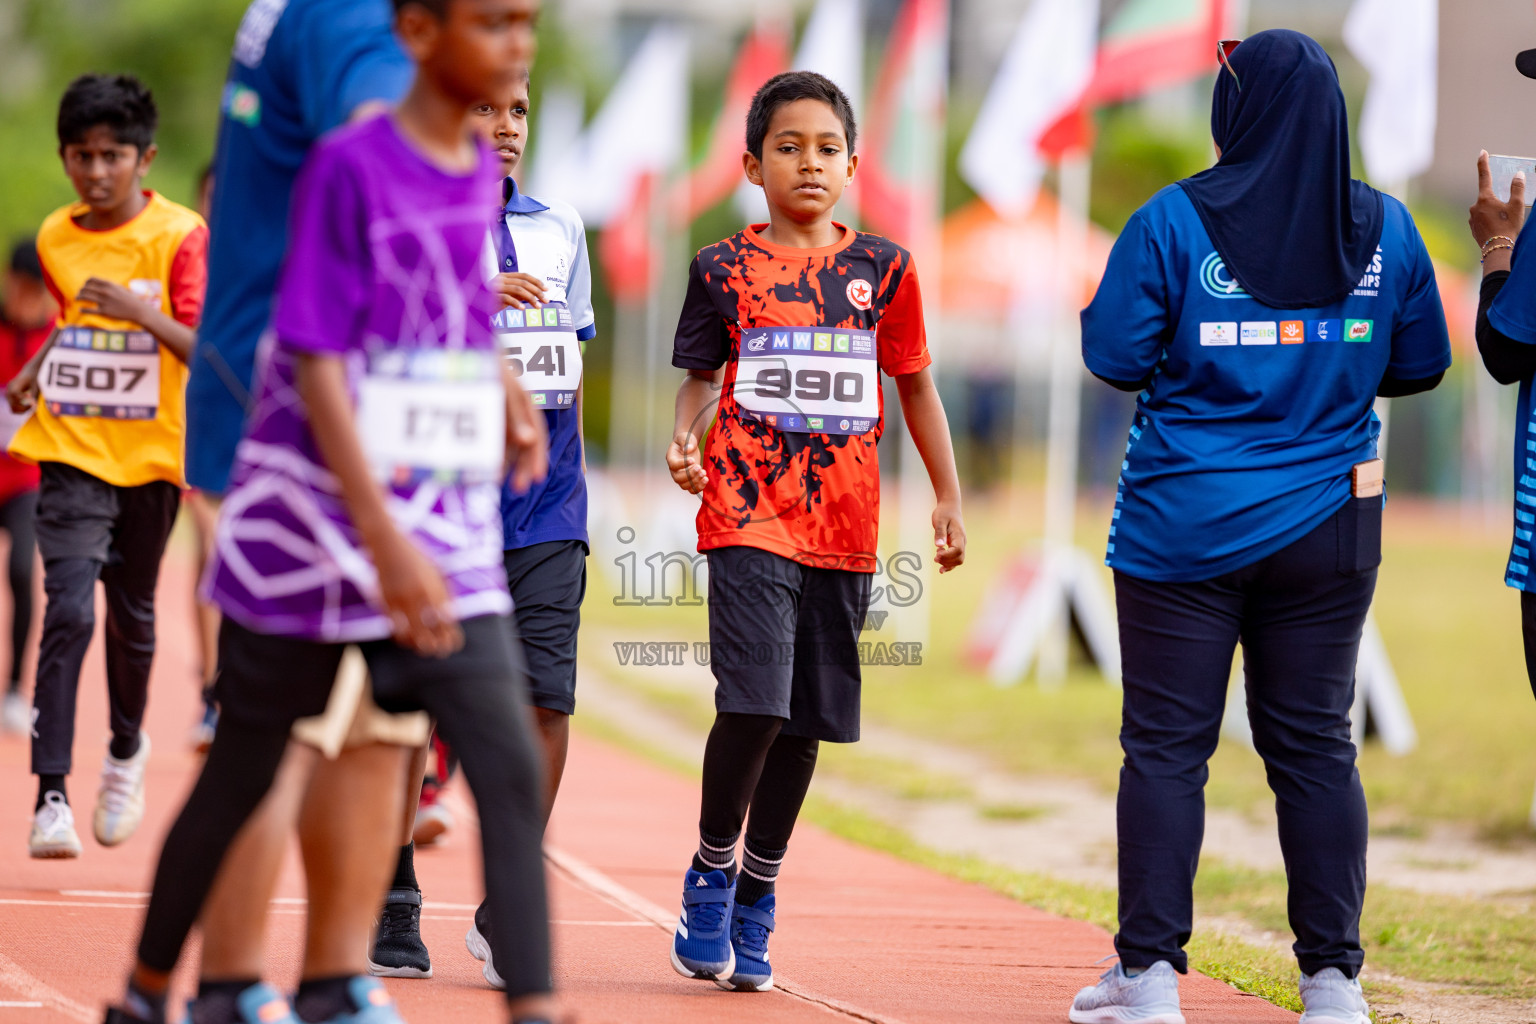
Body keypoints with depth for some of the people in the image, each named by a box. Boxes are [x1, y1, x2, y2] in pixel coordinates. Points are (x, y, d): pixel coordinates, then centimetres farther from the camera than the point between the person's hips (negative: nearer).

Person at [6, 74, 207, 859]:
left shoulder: (179, 236, -9)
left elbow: (206, 350, -16)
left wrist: (142, 315, -30)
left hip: (149, 455, -1)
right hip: (70, 449, 1)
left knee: (131, 615, 15)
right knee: (69, 610, -15)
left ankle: (126, 748, 43)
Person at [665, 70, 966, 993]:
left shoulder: (882, 268, 9)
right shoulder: (724, 268, 4)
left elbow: (915, 384, 16)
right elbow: (702, 376, 10)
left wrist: (949, 497, 14)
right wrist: (686, 438, -11)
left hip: (844, 527, 3)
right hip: (749, 515, -3)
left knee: (807, 720, 5)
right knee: (754, 701, -17)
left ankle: (756, 897, 20)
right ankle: (710, 874, 5)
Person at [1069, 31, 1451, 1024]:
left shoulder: (1175, 222, -9)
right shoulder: (1384, 227, 0)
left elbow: (1112, 353, -7)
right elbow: (1421, 364, 9)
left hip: (1183, 528, -3)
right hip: (1328, 531, 3)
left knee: (1166, 747, 4)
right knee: (1316, 747, 8)